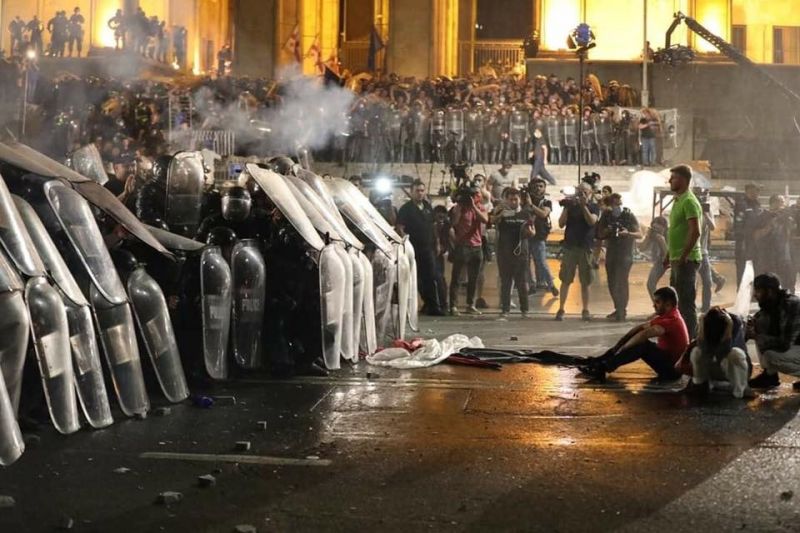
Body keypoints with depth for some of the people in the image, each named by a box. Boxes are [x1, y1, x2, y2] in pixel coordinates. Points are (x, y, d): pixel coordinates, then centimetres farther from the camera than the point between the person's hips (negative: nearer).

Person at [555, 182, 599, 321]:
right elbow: (561, 224, -1)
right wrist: (566, 207, -11)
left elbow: (592, 221, -14)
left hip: (585, 248, 0)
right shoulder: (571, 205, 7)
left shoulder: (593, 207, 5)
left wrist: (584, 205, -21)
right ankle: (561, 309, 3)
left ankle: (585, 310, 10)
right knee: (566, 280, 0)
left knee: (585, 282, 4)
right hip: (569, 247, 0)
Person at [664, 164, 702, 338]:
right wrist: (670, 255, 20)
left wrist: (683, 256, -22)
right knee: (678, 302, 15)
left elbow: (695, 232, -23)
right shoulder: (678, 200, 17)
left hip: (686, 260, -10)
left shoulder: (689, 201, -14)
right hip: (677, 260, 10)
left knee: (686, 303, -7)